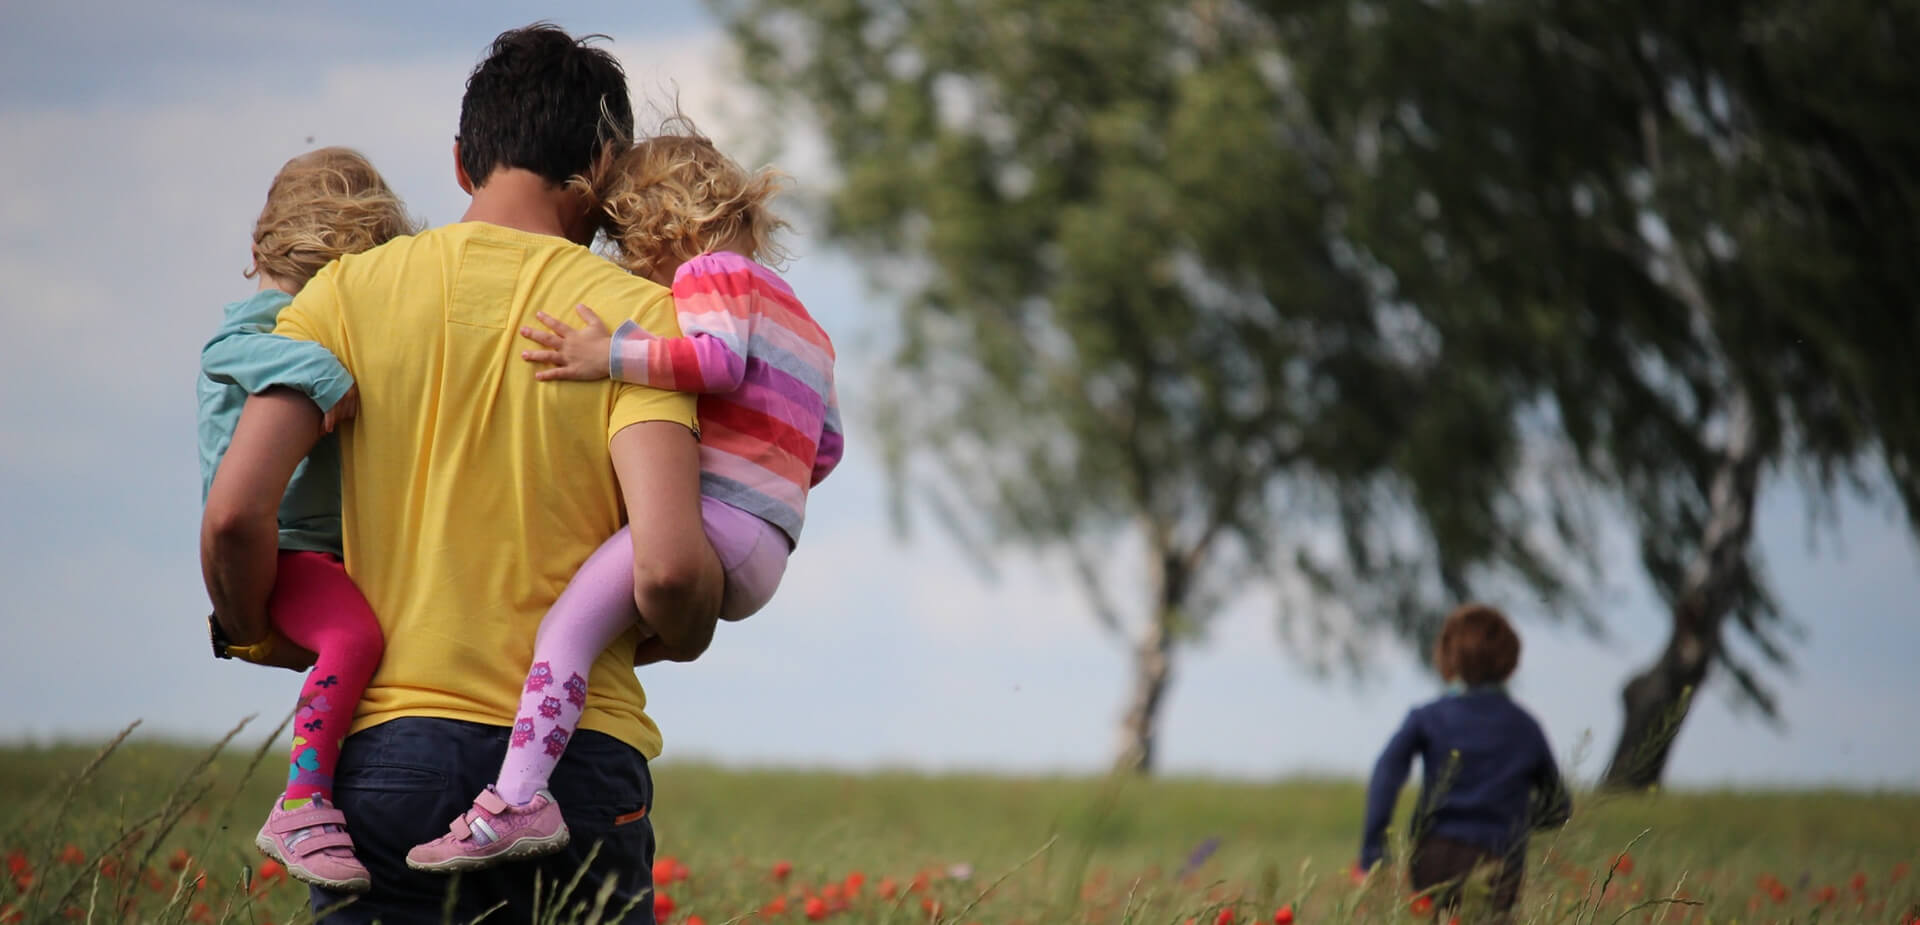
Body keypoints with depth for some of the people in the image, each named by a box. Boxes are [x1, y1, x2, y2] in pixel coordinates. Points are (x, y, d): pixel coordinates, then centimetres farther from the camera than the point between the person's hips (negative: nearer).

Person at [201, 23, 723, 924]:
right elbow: (667, 567, -13)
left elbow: (233, 515, -5)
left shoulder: (349, 292, 5)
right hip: (578, 755, -1)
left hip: (389, 744, 1)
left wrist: (253, 632, 16)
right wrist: (680, 638, 10)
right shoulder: (634, 312, -1)